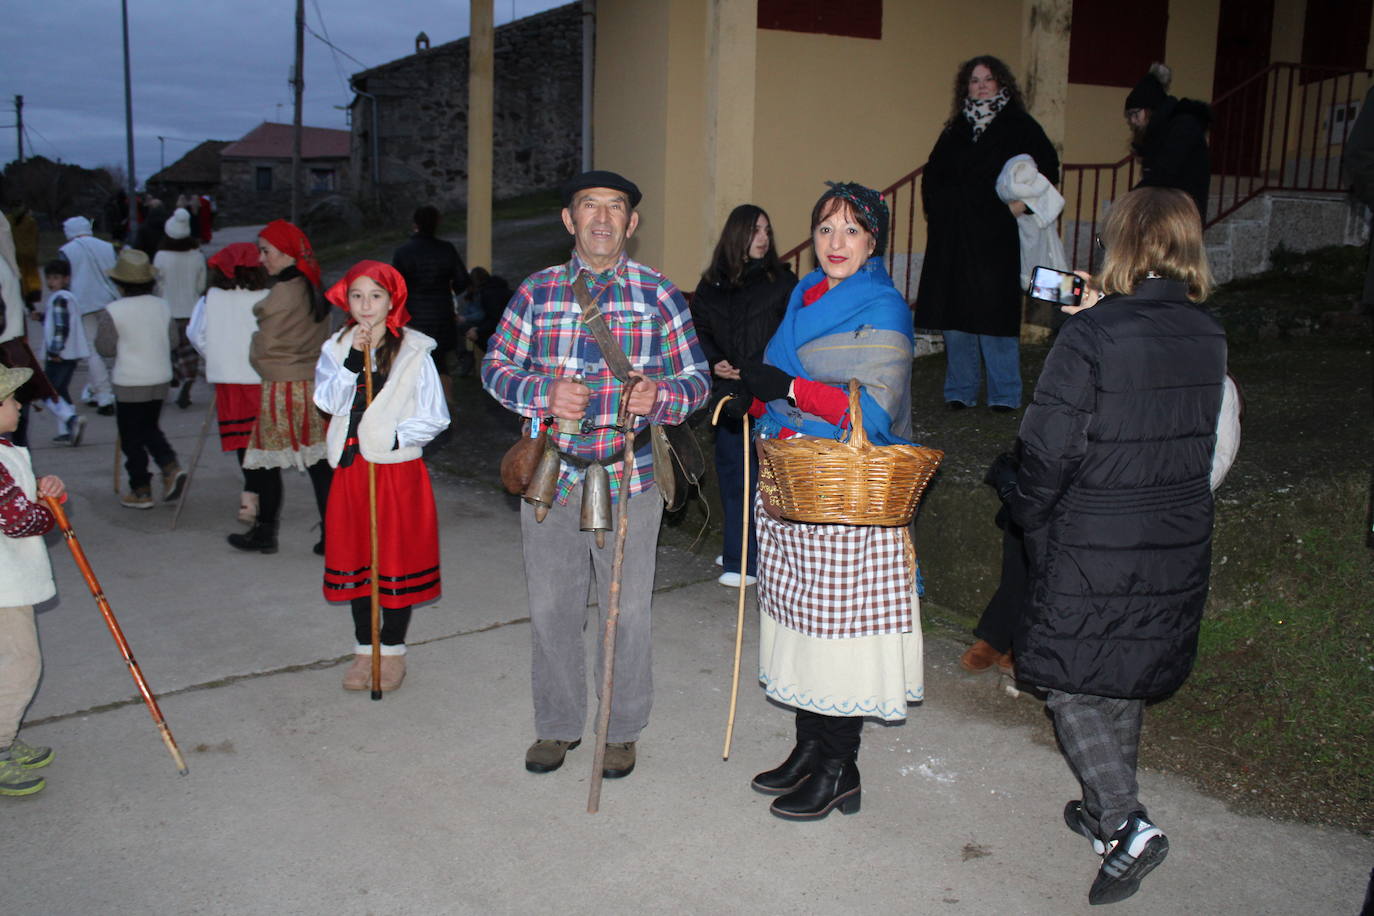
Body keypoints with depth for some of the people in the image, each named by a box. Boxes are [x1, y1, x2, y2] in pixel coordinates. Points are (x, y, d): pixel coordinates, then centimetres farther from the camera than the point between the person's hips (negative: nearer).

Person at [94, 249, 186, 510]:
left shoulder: (112, 312, -14)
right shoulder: (163, 306, 1)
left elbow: (105, 348, -8)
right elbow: (173, 339, 8)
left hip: (130, 383, -5)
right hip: (160, 380, 5)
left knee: (132, 438, 6)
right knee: (149, 428, 21)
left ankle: (141, 492, 11)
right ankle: (171, 467, -1)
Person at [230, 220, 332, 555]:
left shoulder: (281, 294, -15)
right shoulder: (314, 290, 8)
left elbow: (263, 350, -9)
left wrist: (254, 347, 12)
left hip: (282, 389, -7)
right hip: (316, 386, 7)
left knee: (266, 463, 8)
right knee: (319, 464, 8)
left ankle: (264, 533, 17)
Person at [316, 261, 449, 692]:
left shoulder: (414, 352, -3)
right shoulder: (335, 349, 7)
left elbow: (435, 418, -3)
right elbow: (327, 402, -9)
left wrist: (397, 436, -15)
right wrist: (352, 360, -19)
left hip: (397, 470, -3)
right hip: (350, 468, 3)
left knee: (397, 557, 3)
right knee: (356, 558, 9)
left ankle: (392, 650, 18)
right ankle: (364, 649, 23)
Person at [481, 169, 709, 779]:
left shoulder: (659, 294, 1)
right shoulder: (537, 291, 5)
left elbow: (696, 380, 3)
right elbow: (496, 367, 6)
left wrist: (660, 397, -20)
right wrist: (544, 394, -14)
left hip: (628, 477, -1)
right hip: (550, 474, 2)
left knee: (627, 610, 8)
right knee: (551, 608, 11)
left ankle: (622, 729, 27)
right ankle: (558, 725, 30)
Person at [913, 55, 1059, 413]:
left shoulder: (1019, 125, 4)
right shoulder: (955, 129, 16)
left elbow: (1048, 168, 0)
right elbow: (932, 174, 23)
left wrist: (1024, 202, -11)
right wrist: (935, 208, 9)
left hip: (996, 236, -4)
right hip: (953, 237, 4)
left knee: (994, 312, -4)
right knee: (954, 314, 5)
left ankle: (1004, 394, 6)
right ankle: (960, 391, 15)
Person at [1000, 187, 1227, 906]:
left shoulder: (1090, 336, -19)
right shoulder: (1209, 338, 1)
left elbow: (1049, 448, -19)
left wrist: (1029, 515, 2)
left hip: (1092, 548, -6)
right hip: (1178, 546, 6)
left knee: (1070, 682, 8)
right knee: (1127, 681, 20)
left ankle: (1127, 824, -3)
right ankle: (1106, 808, 35)